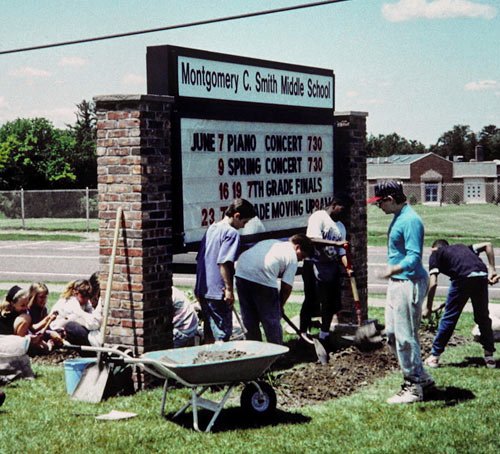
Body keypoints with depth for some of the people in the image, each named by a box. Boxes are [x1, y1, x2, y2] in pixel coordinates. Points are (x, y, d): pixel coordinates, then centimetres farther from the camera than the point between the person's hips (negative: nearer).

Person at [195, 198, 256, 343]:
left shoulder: (212, 228, 14)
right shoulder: (232, 233, -13)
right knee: (223, 333, -3)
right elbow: (223, 263, -22)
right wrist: (229, 289, -19)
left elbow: (199, 258, 19)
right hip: (218, 292, -9)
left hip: (202, 289, 9)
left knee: (209, 331, 16)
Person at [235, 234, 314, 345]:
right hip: (262, 278, -7)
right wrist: (280, 305, 19)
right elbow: (287, 286, 4)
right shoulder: (292, 256, 9)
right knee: (272, 321, 7)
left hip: (241, 272, 7)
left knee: (249, 320, 18)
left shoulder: (271, 243, 29)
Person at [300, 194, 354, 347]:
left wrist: (347, 267, -5)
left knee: (331, 302, 10)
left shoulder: (340, 226, 16)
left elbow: (341, 251, 11)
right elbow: (313, 240, -20)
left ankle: (324, 335, 25)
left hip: (332, 266, 7)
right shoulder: (318, 217, -6)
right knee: (311, 302, -5)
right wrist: (336, 243, -26)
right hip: (315, 265, -7)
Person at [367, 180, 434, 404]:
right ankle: (422, 378, 26)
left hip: (409, 283, -11)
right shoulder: (398, 218, 14)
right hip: (396, 283, 11)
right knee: (392, 334, 15)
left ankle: (414, 387, 6)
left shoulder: (410, 220, -19)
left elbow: (414, 257, -27)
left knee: (405, 337, -6)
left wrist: (394, 269, -42)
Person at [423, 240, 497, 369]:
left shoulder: (436, 253, 21)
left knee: (449, 318, 9)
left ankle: (434, 356, 17)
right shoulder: (462, 247, 35)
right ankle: (489, 356, 24)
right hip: (482, 275, 4)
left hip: (463, 278, -4)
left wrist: (428, 308, 16)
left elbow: (433, 283, 9)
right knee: (483, 317, 21)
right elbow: (487, 245, 21)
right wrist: (492, 269, 16)